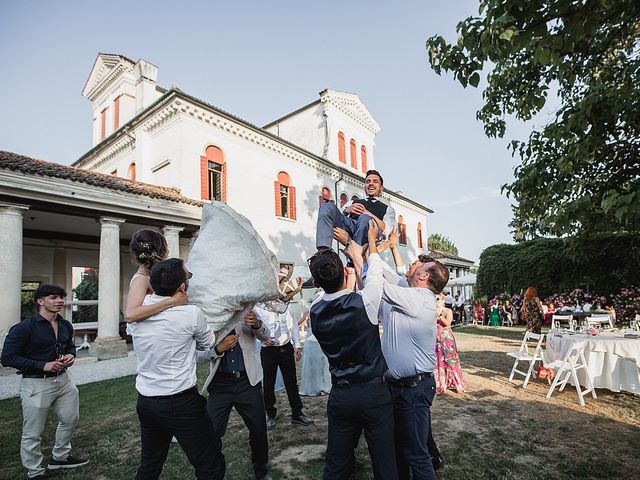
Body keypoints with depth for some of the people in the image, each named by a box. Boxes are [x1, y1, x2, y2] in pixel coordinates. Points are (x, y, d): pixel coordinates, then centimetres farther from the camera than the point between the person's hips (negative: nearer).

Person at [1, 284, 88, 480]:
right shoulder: (24, 327, -15)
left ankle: (60, 457, 43)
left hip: (63, 379, 7)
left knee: (70, 419, 20)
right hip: (36, 384, -7)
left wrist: (71, 355, -3)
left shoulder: (66, 326, 4)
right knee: (33, 433, 7)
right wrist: (43, 366, -22)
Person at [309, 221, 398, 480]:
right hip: (374, 392, -3)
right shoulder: (363, 302, -17)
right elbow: (375, 274, 3)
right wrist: (371, 239, 20)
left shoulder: (315, 311, -7)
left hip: (340, 395, 3)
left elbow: (334, 289, 13)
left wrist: (355, 256, 24)